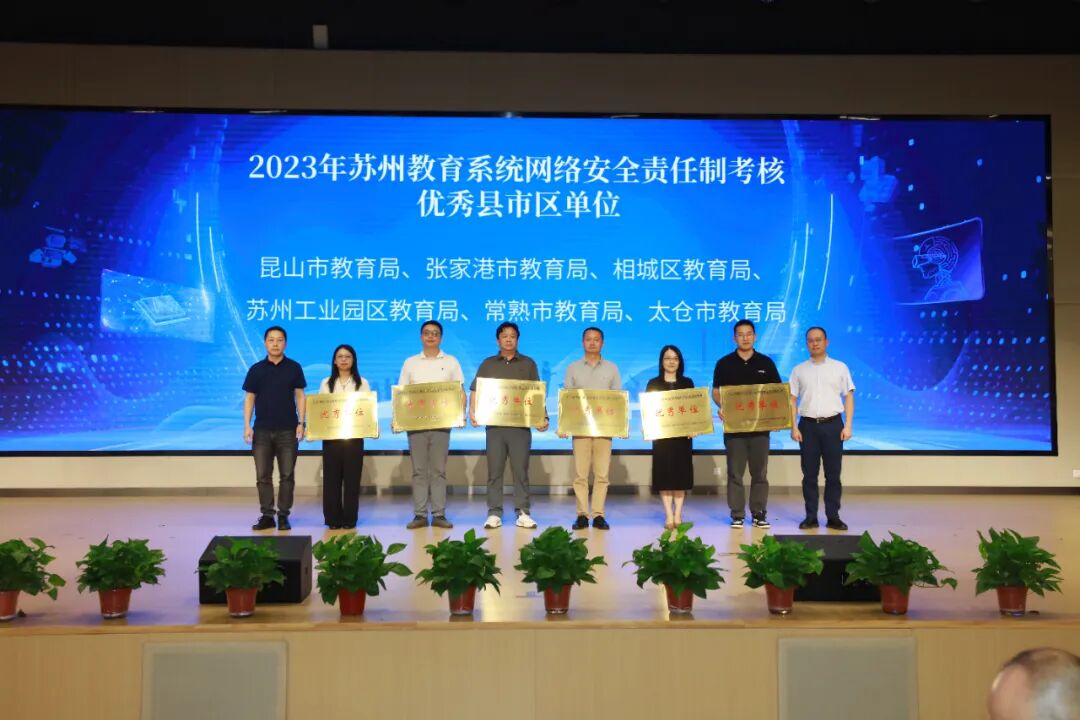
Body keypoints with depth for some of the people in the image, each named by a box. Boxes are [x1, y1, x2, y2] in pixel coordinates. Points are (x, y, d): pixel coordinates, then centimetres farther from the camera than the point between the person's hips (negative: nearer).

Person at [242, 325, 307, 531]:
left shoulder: (294, 368, 2)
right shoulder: (256, 369, 4)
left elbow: (300, 396, 4)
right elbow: (249, 398, 6)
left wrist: (301, 423, -5)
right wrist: (247, 426, -3)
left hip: (287, 430, -1)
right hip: (262, 430, 1)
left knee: (287, 475, 2)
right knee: (263, 475, 3)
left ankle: (283, 516, 9)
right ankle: (267, 515, 11)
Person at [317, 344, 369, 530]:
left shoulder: (362, 383, 9)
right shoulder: (326, 383, 12)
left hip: (354, 436, -1)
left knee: (352, 478, 0)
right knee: (331, 477, 0)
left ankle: (349, 519, 6)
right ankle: (333, 518, 6)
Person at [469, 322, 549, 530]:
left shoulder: (528, 364, 11)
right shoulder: (488, 364, 13)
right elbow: (475, 390, 9)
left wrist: (542, 417, -4)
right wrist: (472, 412, -7)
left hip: (521, 425, -1)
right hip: (494, 424, 1)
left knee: (521, 470, 0)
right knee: (494, 470, 1)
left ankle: (523, 513, 4)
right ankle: (494, 513, 5)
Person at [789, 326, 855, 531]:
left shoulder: (840, 368, 6)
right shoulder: (799, 370, 7)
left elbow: (849, 397, 4)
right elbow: (792, 400, 6)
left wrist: (848, 425, -4)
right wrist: (794, 427, -3)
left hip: (833, 424, -1)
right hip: (808, 425, 1)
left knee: (833, 474, 1)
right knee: (809, 474, 3)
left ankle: (833, 516, 8)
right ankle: (811, 516, 9)